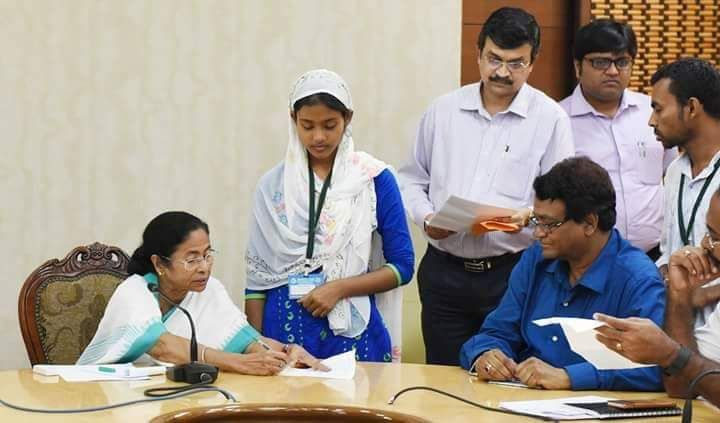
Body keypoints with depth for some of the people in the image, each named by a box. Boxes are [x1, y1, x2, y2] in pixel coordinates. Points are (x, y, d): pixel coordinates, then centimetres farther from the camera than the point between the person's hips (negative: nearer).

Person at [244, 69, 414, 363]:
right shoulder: (273, 184, 4)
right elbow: (258, 276, 6)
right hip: (284, 330, 2)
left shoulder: (375, 180, -2)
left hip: (351, 331, -1)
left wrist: (339, 288, -14)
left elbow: (402, 266, -2)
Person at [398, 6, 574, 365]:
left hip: (512, 272, -3)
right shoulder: (443, 110, 8)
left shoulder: (550, 118, -1)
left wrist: (529, 215, -21)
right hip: (443, 270, 3)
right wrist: (426, 217, -4)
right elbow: (412, 179, 15)